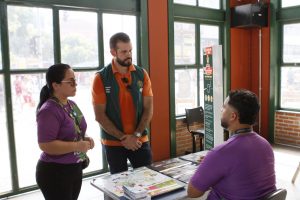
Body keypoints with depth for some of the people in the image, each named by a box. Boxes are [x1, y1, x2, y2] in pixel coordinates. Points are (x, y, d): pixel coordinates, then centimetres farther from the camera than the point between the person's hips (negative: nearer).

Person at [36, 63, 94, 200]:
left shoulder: (72, 105, 6)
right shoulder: (49, 110, -21)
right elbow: (45, 145, -27)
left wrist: (85, 139, -1)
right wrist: (77, 146, -24)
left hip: (75, 169, 8)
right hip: (54, 172, -8)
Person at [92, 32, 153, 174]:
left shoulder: (142, 74, 1)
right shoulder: (101, 78, -7)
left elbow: (148, 109, -1)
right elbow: (100, 115, -9)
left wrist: (136, 135, -11)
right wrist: (123, 137, -13)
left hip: (140, 140, 2)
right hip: (113, 143, -2)